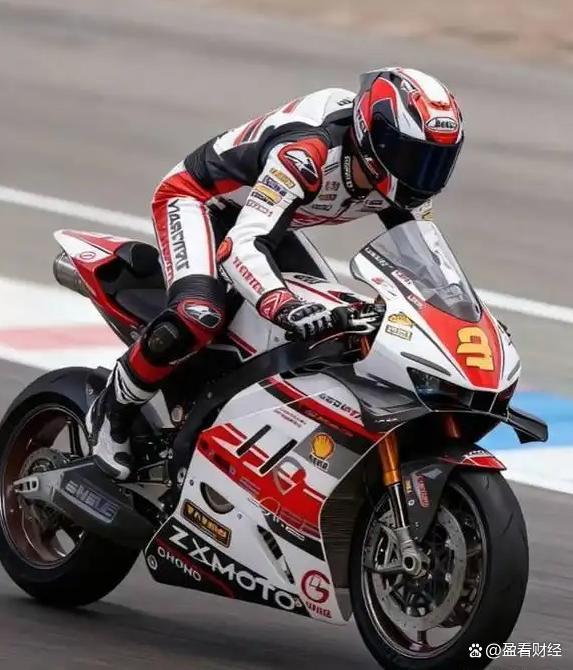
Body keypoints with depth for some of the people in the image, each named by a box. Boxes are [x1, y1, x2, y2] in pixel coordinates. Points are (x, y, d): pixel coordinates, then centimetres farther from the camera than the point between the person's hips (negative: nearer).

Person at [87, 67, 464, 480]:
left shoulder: (397, 177, -14)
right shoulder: (307, 151, -40)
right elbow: (240, 245, -48)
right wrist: (284, 306, -64)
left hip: (264, 214, 9)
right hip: (198, 198, -9)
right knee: (198, 316, -34)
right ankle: (112, 413, -12)